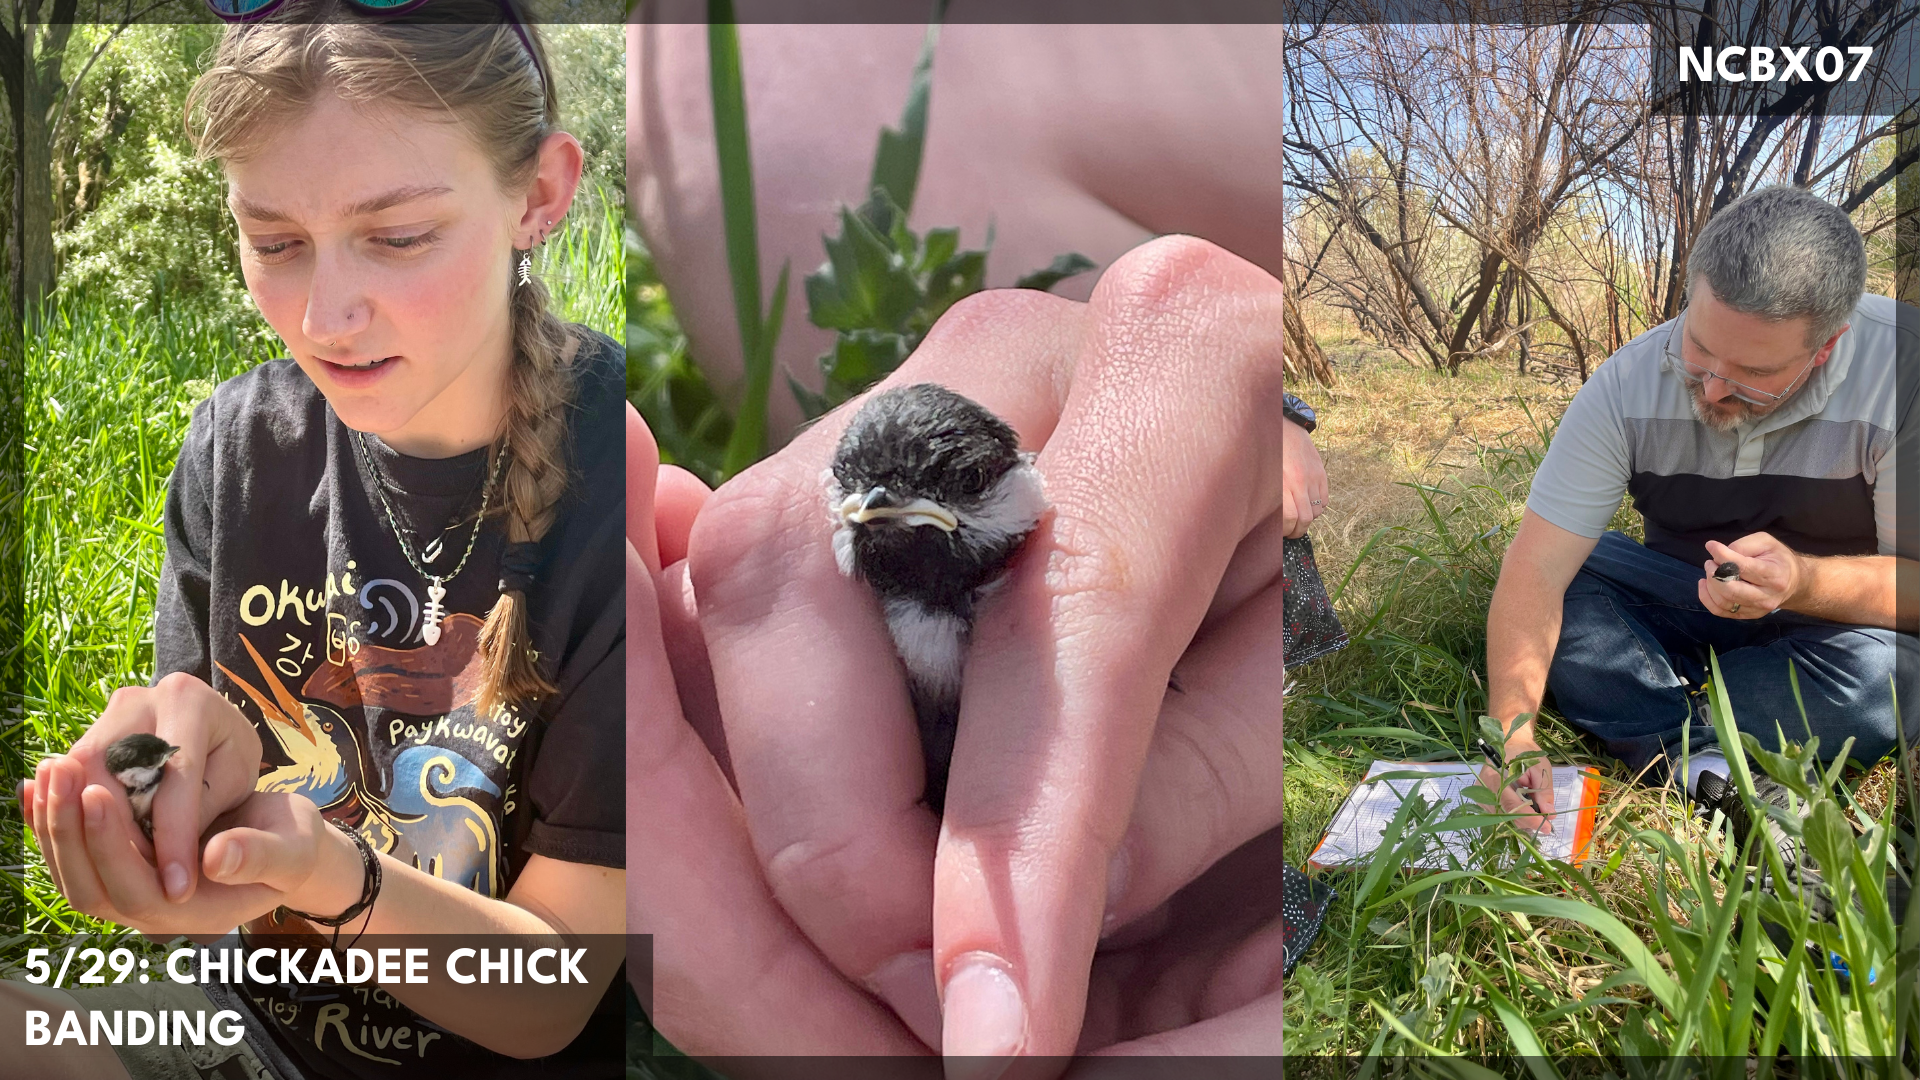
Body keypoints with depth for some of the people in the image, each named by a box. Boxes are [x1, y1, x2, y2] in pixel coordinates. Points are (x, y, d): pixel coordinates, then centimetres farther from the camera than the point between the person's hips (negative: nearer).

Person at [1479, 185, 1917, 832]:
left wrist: (1804, 581, -42)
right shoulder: (1629, 383, -20)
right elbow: (1536, 567, -24)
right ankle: (1712, 774, -25)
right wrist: (1511, 729, -37)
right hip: (1679, 601, 2)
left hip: (1836, 617, -2)